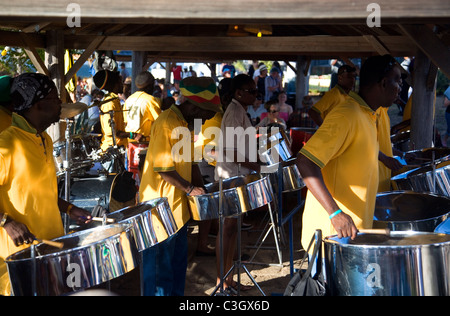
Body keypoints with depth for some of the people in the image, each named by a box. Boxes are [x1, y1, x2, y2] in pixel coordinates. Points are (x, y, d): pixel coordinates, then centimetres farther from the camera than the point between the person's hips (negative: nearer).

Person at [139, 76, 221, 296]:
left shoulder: (186, 124, 10)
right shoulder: (166, 123, -21)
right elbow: (163, 168, -23)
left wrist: (201, 190, 9)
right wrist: (190, 189, -14)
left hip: (178, 206, 10)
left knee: (178, 261, 20)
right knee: (160, 264, 1)